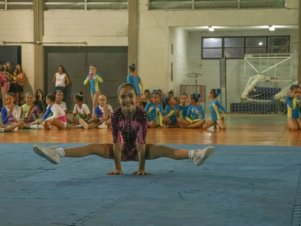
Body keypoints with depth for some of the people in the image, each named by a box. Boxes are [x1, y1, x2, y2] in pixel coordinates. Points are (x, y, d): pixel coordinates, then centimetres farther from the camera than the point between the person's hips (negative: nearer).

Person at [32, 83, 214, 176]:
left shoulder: (142, 114, -23)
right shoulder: (116, 115, -19)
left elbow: (141, 142, -25)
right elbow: (117, 142, -20)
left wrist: (142, 167, -26)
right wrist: (118, 167, -22)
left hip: (137, 150, -1)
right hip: (121, 149, 1)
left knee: (161, 150, -27)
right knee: (94, 147, -19)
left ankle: (194, 155, -46)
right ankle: (58, 153, -35)